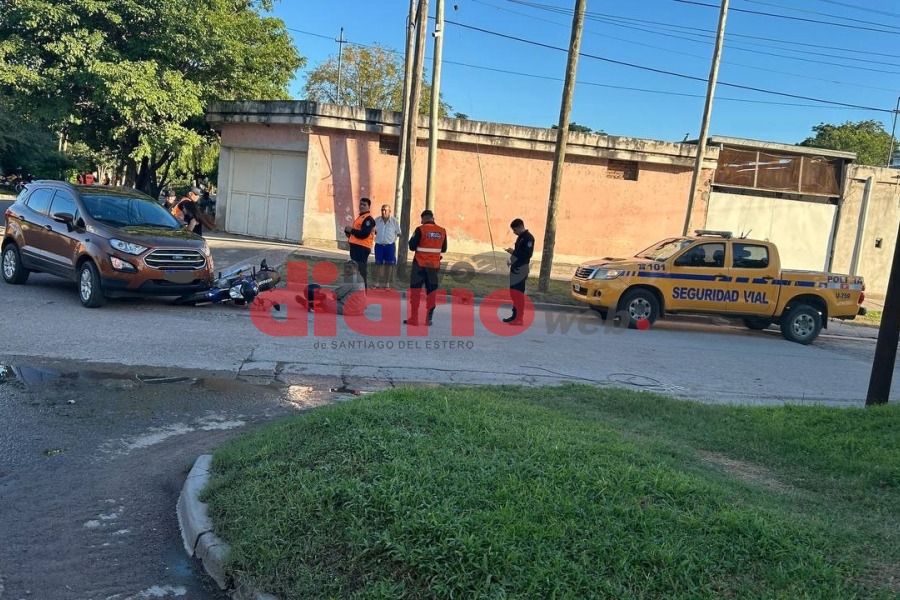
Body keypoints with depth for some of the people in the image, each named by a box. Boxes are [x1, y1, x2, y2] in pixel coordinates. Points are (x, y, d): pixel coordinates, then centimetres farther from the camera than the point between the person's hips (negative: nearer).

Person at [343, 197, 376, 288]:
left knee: (361, 270, -11)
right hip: (355, 246, 11)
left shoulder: (368, 219, -12)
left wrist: (351, 230, -14)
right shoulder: (360, 217, 21)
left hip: (362, 248, -11)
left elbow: (364, 234, -23)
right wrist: (348, 231, 8)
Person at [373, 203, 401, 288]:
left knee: (389, 264, 5)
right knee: (378, 264, 7)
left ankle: (387, 284, 14)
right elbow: (374, 231, 16)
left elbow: (398, 233, 2)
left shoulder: (394, 220, -7)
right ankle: (377, 283, 15)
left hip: (390, 245, -2)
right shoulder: (377, 220, 0)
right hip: (379, 245, 2)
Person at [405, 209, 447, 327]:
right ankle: (429, 318, 14)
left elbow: (412, 246, -8)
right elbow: (444, 249, 12)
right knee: (431, 291, 11)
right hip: (434, 265, 4)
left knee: (415, 290, 3)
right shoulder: (442, 231, 2)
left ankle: (414, 318, 0)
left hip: (420, 264, -4)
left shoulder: (420, 229, -11)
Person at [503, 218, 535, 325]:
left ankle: (519, 318, -8)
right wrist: (512, 255, 8)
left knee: (518, 293, -9)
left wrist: (513, 252, -17)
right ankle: (515, 315, 19)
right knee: (514, 292, 12)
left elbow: (528, 254, -19)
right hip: (515, 268, 10)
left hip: (521, 270, -9)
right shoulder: (520, 237, 17)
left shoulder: (528, 237, -12)